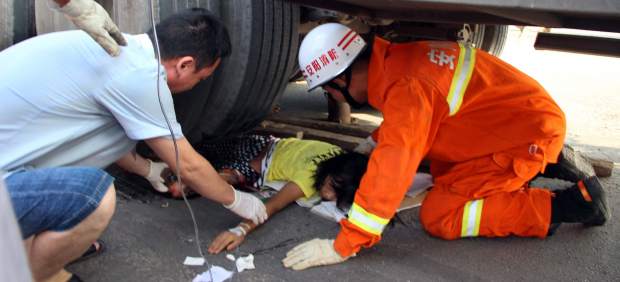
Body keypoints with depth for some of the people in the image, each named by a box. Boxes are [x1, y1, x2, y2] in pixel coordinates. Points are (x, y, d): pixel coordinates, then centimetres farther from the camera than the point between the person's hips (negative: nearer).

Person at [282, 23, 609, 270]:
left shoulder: (406, 86, -30)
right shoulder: (392, 58, -2)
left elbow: (390, 170, -36)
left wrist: (343, 245, -32)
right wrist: (375, 142, 18)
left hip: (530, 133, -9)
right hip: (523, 112, 9)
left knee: (438, 216, -10)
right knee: (442, 174, 24)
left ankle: (567, 204, -5)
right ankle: (549, 163, 24)